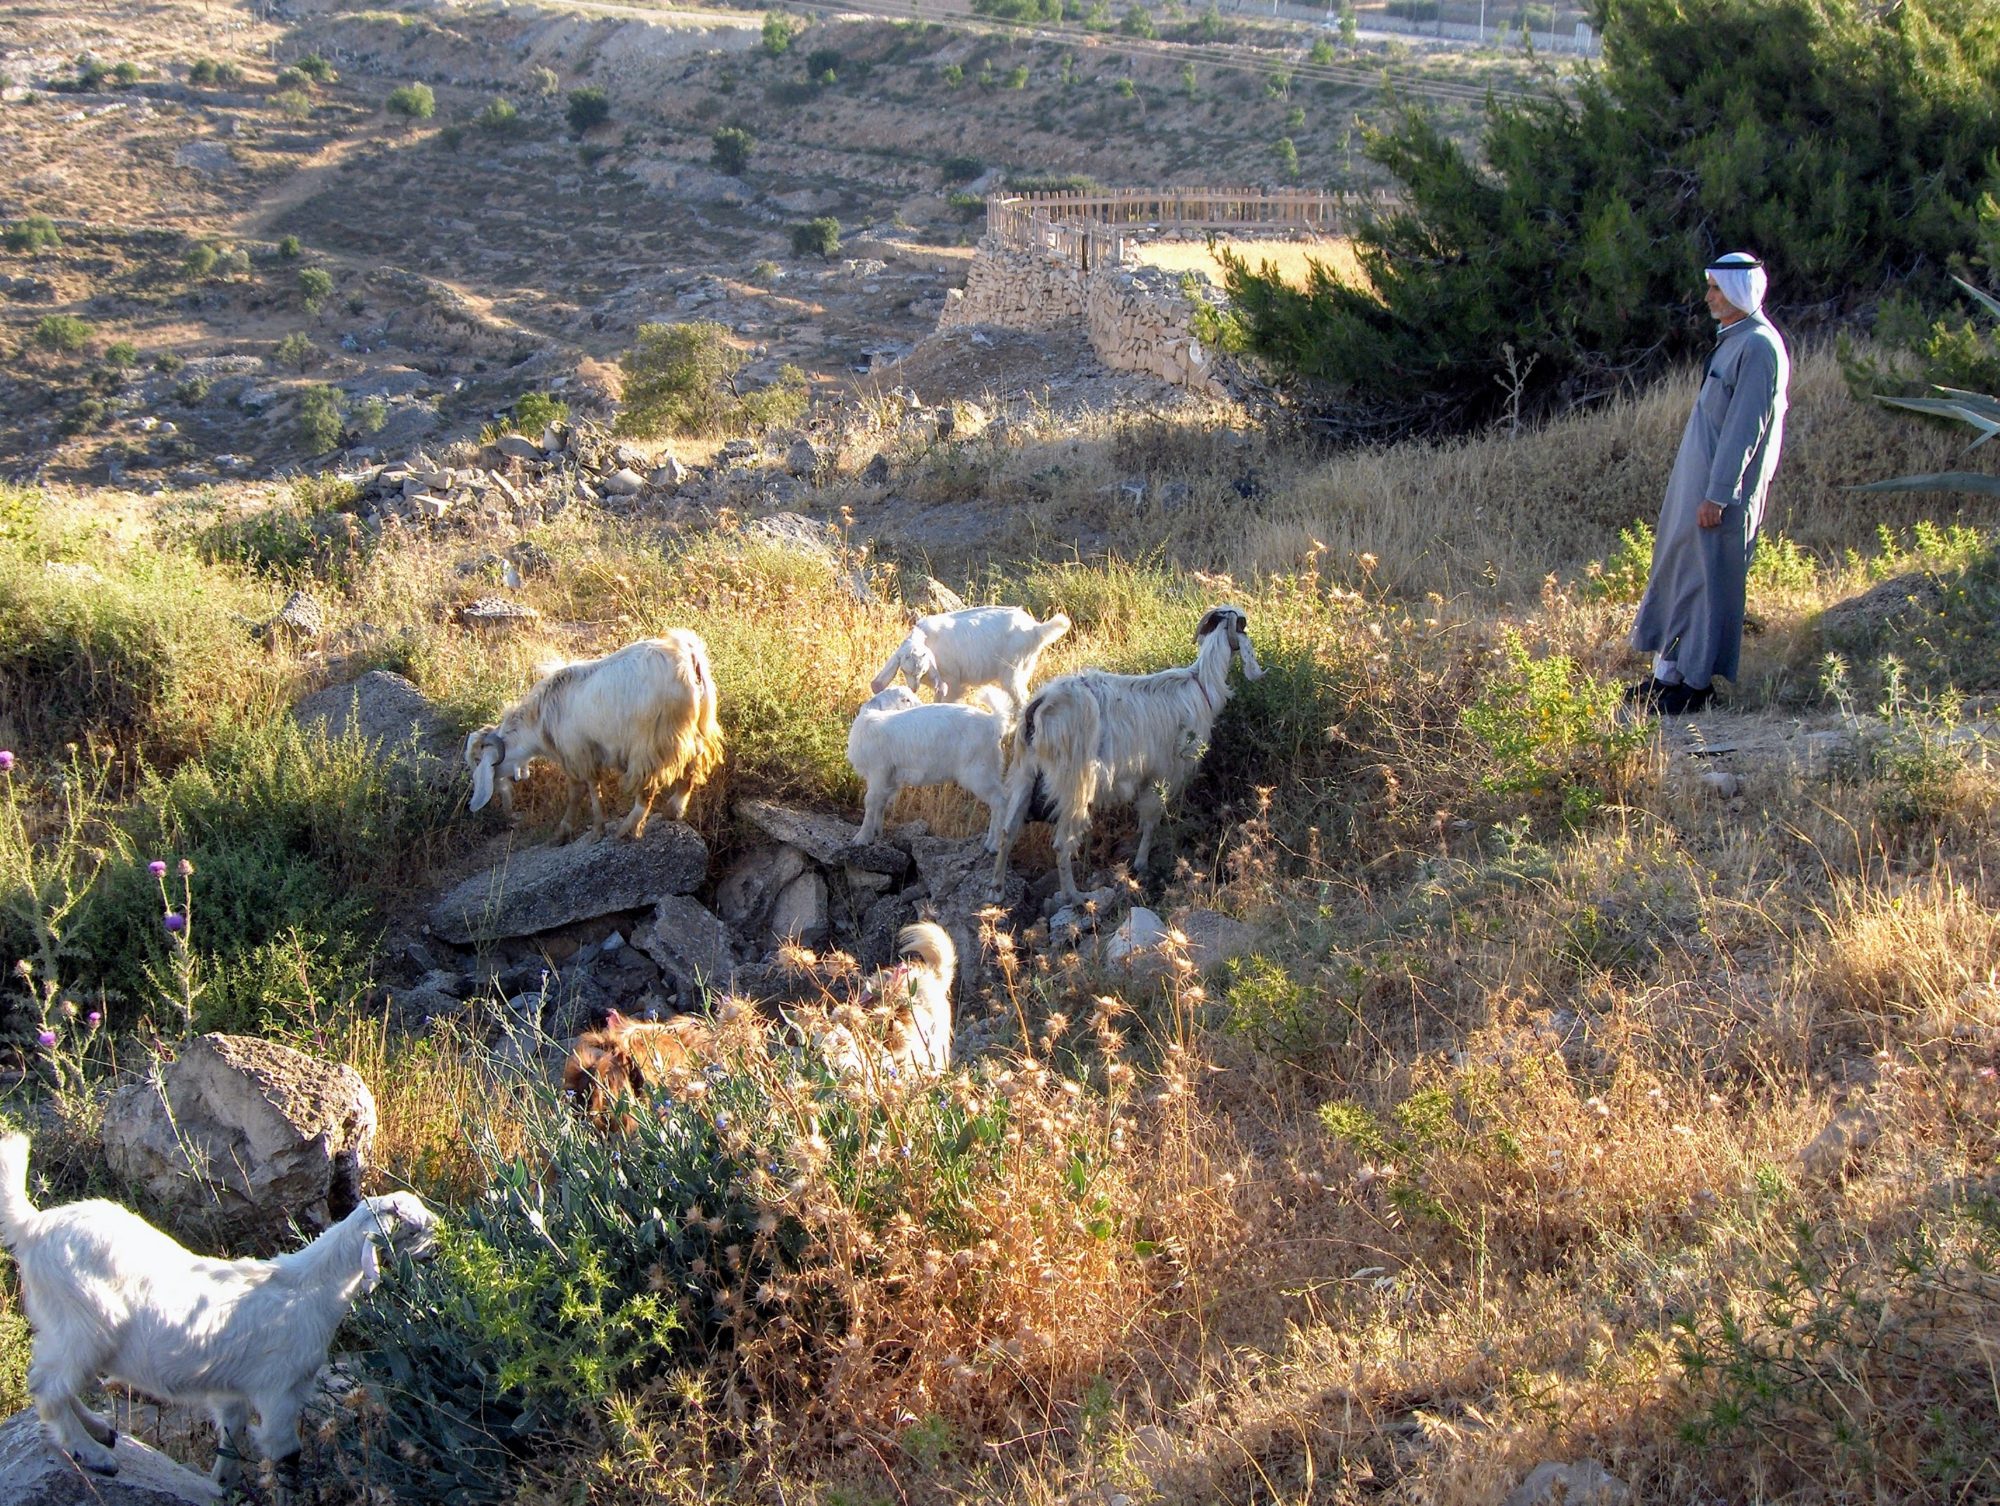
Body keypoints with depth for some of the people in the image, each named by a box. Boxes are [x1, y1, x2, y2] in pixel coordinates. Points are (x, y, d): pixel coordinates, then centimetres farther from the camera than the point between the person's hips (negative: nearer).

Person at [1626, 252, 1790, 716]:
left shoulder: (1758, 348, -17)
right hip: (1696, 482, 10)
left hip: (1723, 487, -10)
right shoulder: (1733, 340, 14)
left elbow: (1744, 430, -21)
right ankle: (1669, 674, 21)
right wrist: (1704, 490, 19)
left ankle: (1694, 686, 5)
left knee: (1708, 581, -3)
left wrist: (1717, 496, -22)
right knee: (1677, 574, 13)